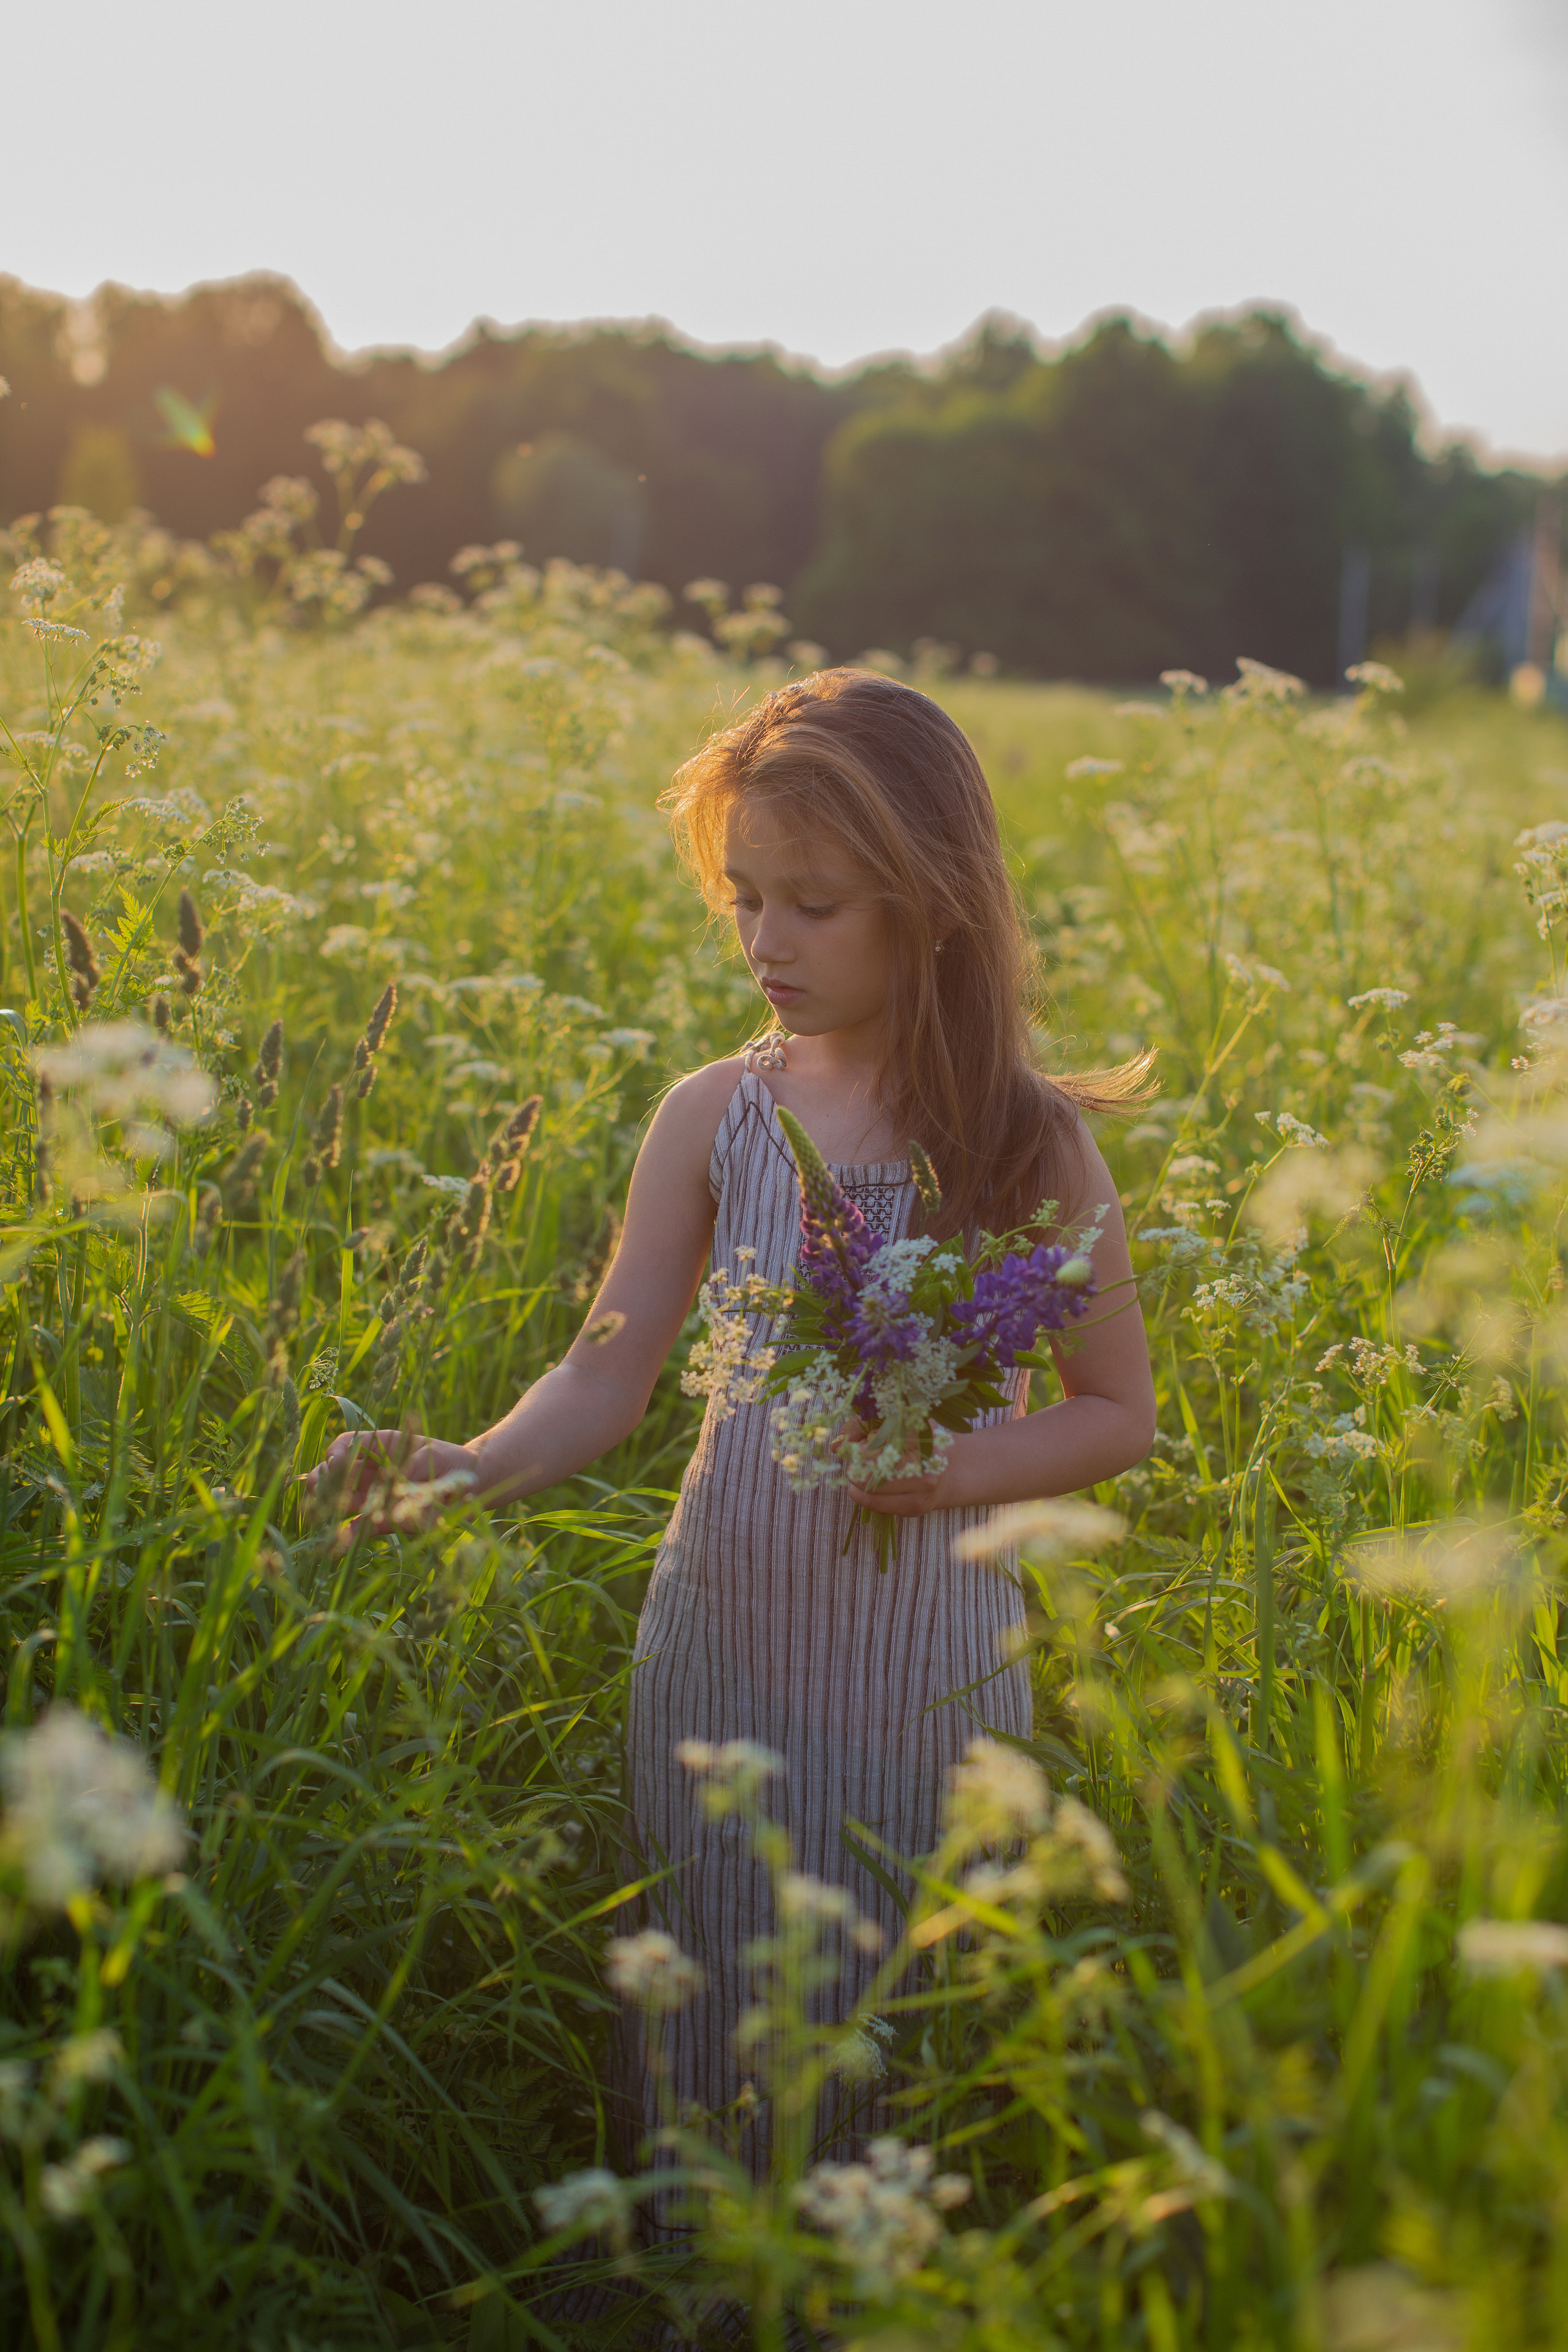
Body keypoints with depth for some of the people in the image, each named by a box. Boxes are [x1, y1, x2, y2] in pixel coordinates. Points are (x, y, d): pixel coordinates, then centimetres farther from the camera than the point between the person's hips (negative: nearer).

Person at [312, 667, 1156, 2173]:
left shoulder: (1030, 1144, -9)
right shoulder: (717, 1117, -3)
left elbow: (1121, 1418, -1)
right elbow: (608, 1374, -6)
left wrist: (964, 1465, -19)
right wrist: (473, 1467, -26)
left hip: (926, 1660, -2)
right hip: (722, 1640, 2)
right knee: (710, 2005, 14)